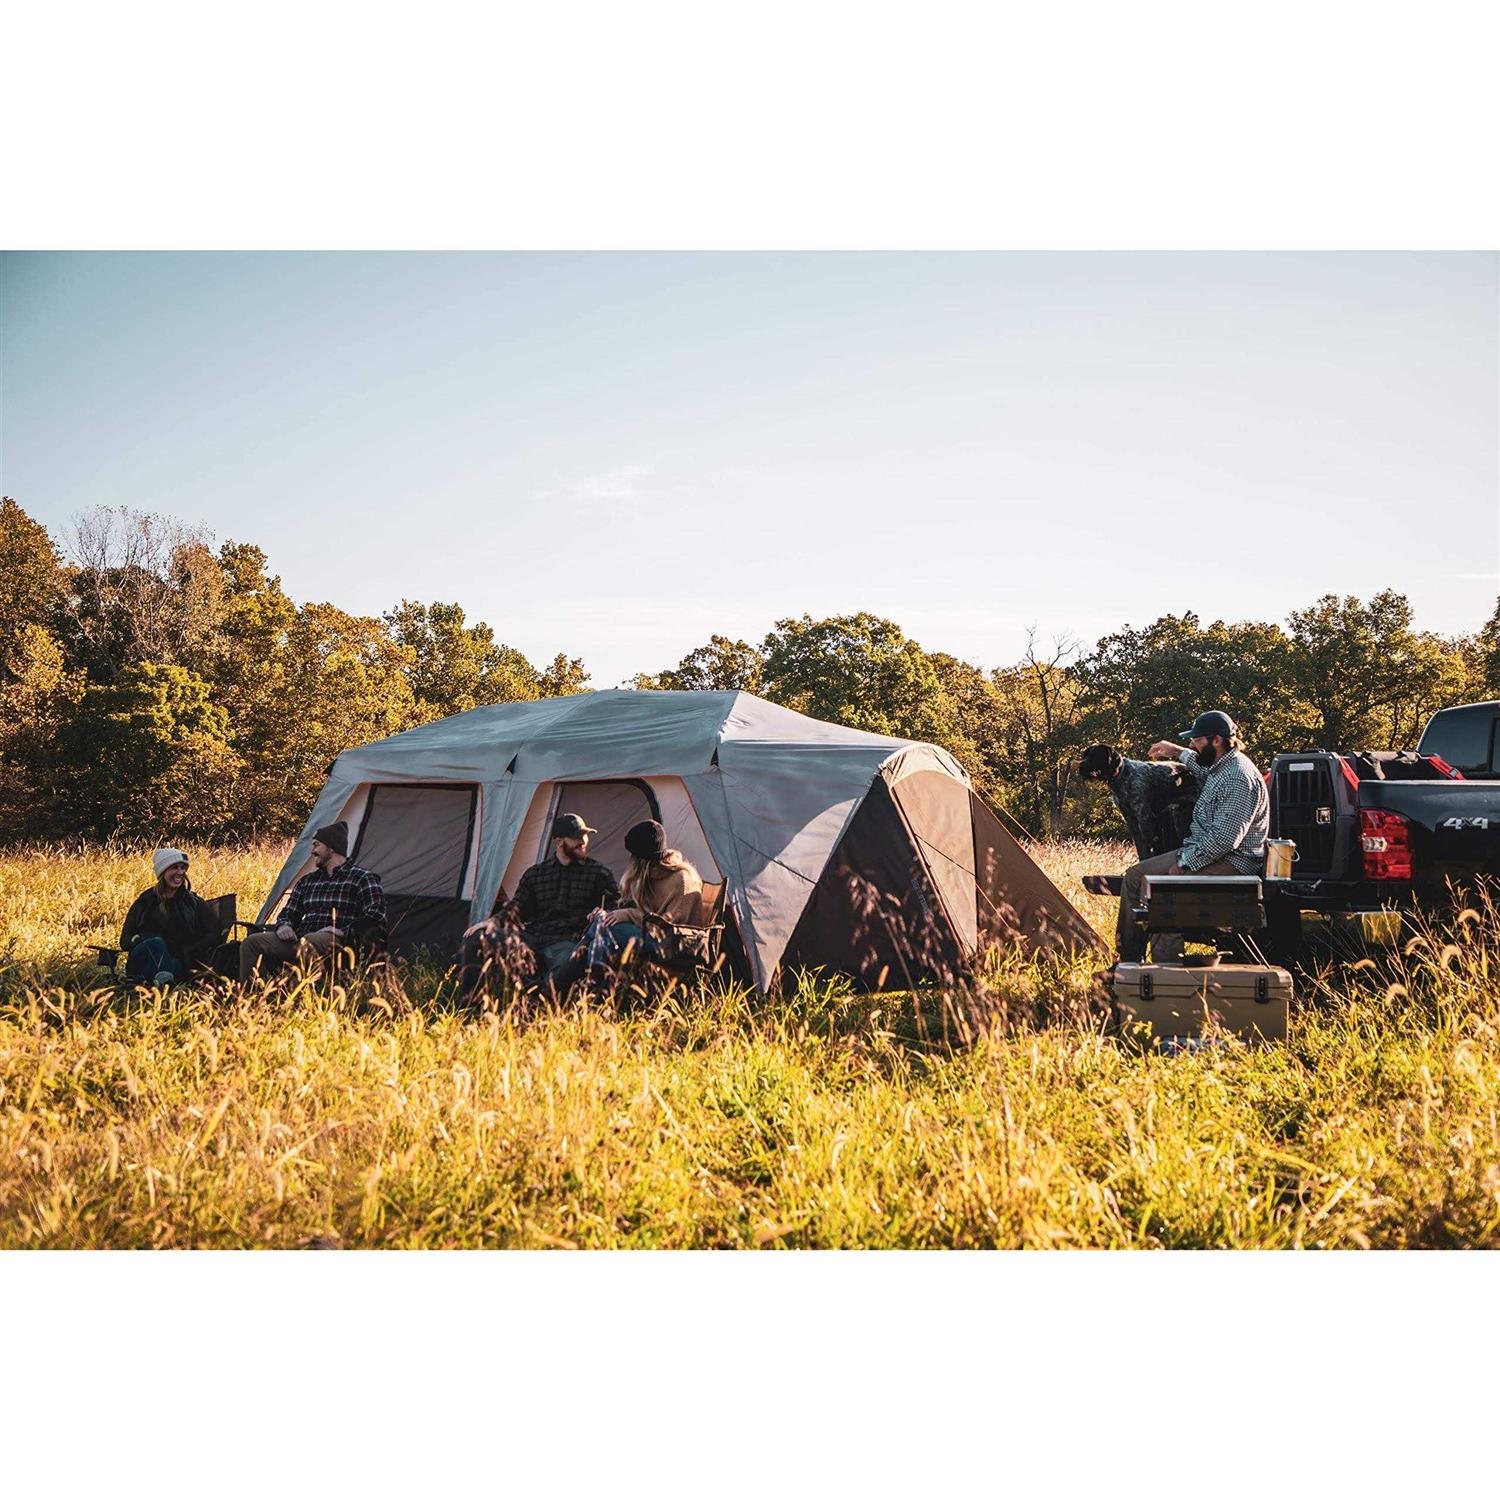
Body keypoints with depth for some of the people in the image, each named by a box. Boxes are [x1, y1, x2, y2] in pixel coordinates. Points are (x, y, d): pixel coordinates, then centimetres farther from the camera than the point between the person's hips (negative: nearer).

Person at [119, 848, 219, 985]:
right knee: (156, 942, -36)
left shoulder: (194, 902, 16)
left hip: (179, 963, 0)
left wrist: (185, 953, -8)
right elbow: (125, 940, 11)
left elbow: (213, 936, 7)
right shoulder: (144, 902, 17)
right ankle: (163, 980, -61)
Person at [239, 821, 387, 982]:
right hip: (300, 939, 7)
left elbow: (375, 916, -7)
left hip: (337, 942, -6)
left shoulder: (363, 878, 5)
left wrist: (344, 932, -17)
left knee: (309, 943, -41)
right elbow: (289, 912, 28)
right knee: (252, 942, -14)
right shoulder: (307, 881, 25)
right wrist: (284, 925, 3)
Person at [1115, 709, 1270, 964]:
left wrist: (1184, 863, -20)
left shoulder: (1239, 777, -20)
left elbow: (1225, 838, -26)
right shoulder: (1221, 765, 12)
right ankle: (1128, 960, 3)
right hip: (1201, 850, 11)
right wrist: (1177, 752, 36)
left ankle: (1165, 968, -19)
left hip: (1231, 861, -10)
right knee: (1135, 875, 1)